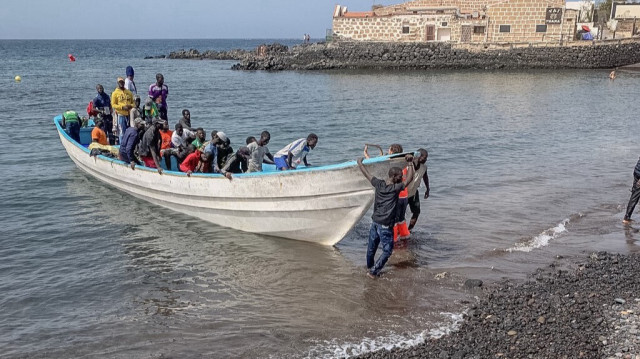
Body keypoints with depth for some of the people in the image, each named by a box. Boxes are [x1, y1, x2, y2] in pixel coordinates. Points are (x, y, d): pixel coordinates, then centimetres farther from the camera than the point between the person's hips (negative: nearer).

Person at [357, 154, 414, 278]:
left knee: (372, 247, 22)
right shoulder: (395, 189, -16)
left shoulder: (379, 184, -1)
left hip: (375, 222, 7)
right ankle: (373, 271, 6)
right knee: (387, 251, 7)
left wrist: (360, 162, 26)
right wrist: (410, 164, -13)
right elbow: (409, 179, -19)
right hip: (385, 226, -7)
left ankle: (369, 267, 42)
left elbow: (366, 173, 10)